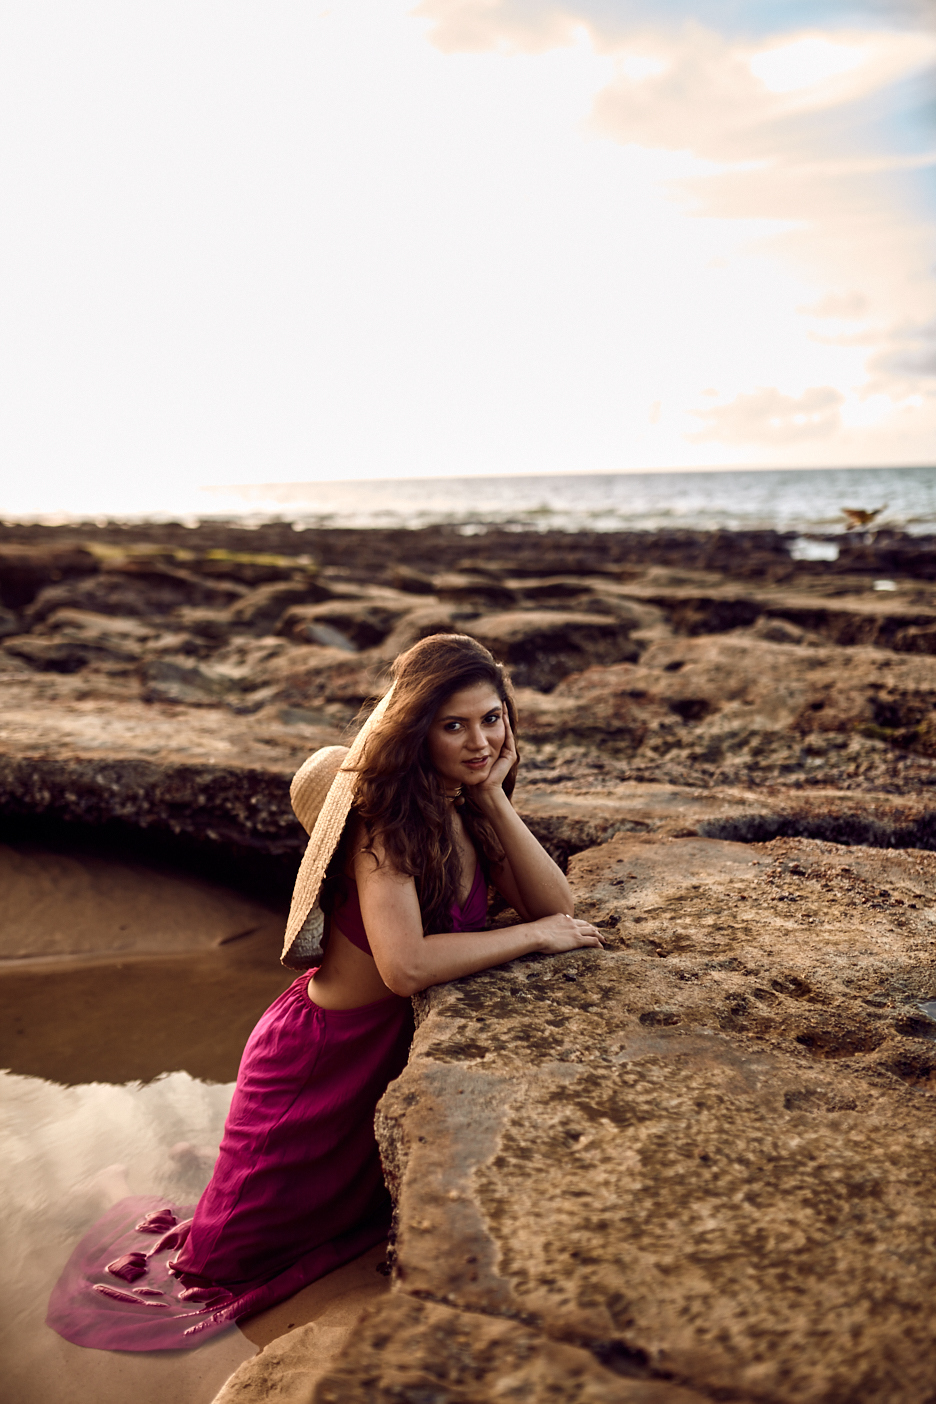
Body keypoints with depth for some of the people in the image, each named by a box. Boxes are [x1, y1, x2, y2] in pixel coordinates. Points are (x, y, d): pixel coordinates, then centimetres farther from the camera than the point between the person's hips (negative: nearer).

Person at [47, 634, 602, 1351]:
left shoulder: (464, 806, -6)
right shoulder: (386, 813, -29)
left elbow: (556, 907, -13)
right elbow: (405, 963, -41)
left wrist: (494, 795, -22)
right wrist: (533, 935, -30)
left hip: (399, 1046, 7)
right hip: (322, 1059, -6)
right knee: (229, 1260, 12)